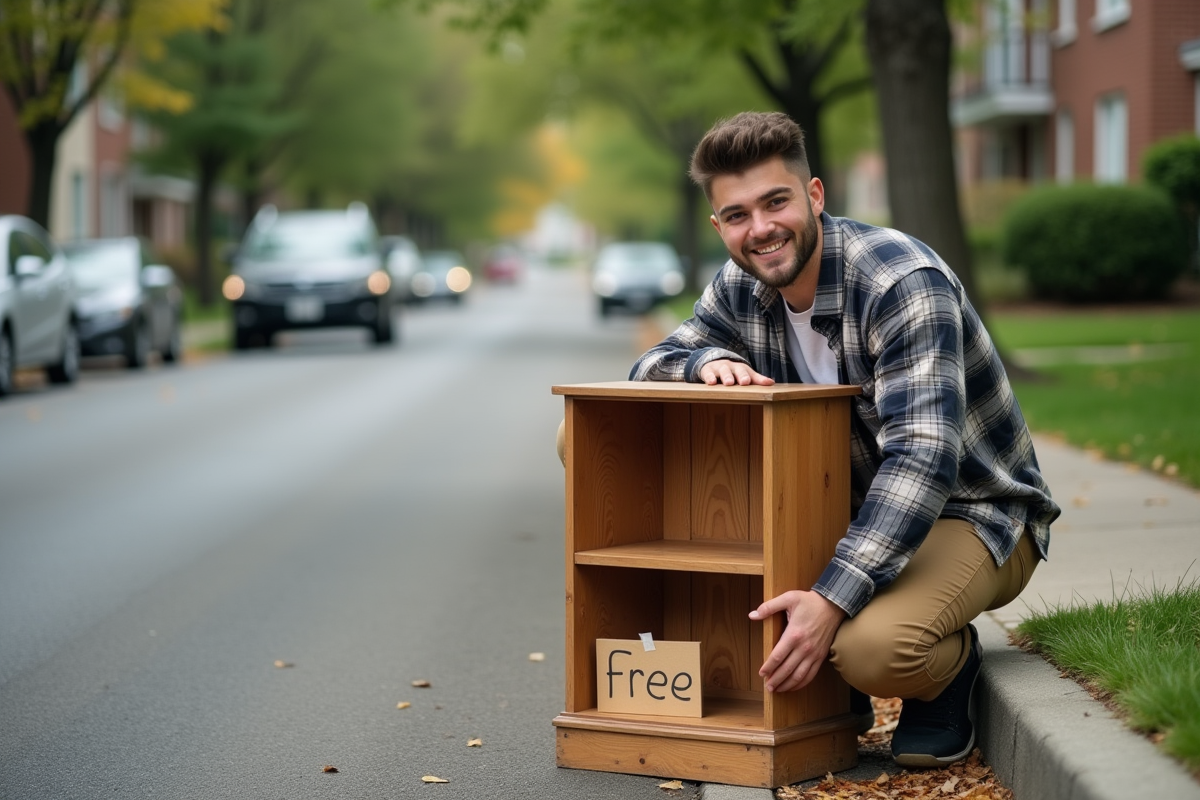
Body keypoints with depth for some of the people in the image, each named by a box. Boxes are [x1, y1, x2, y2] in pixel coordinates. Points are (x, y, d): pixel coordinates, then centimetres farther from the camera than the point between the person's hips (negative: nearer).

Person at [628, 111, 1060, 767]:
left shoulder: (903, 281, -25)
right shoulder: (739, 290, -2)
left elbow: (923, 457, -34)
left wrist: (833, 598, -43)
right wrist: (710, 359, -20)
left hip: (971, 514, -7)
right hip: (853, 508, 7)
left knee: (872, 648, -37)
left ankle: (952, 669, 3)